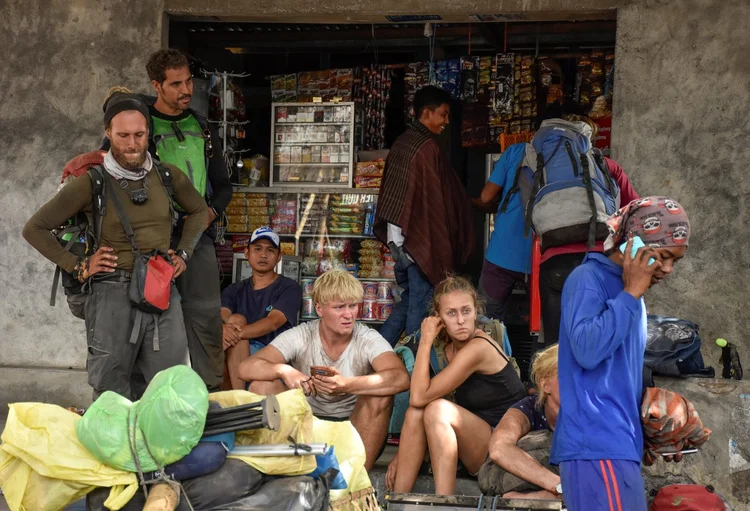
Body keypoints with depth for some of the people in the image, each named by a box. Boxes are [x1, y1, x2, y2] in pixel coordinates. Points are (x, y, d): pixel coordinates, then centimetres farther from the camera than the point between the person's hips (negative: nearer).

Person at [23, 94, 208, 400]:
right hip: (113, 294, -3)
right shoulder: (91, 183, -3)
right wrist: (78, 266, -2)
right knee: (113, 399, 5)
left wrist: (183, 254, 13)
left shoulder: (168, 176, 6)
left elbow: (199, 210, 25)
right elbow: (35, 229, 4)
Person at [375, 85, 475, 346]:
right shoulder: (428, 148, -15)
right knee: (420, 305, -2)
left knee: (409, 300, 18)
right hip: (421, 238, -9)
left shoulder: (401, 143, 11)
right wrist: (443, 254, -17)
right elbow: (435, 202, -18)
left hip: (398, 237, 9)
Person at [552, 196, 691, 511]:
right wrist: (631, 293, -15)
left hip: (618, 443, 9)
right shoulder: (588, 279, -8)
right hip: (596, 444, -9)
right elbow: (587, 350, -23)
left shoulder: (630, 294, 19)